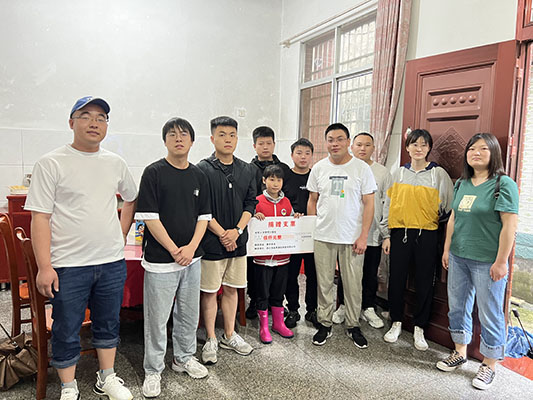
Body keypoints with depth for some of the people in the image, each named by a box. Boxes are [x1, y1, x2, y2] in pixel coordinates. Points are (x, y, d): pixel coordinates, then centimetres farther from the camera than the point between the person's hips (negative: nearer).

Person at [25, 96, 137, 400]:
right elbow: (40, 218, -9)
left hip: (112, 262, 4)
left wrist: (121, 234, 10)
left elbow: (132, 199, 21)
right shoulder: (51, 164, -7)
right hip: (68, 265, -4)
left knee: (108, 325, 17)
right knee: (67, 332, 10)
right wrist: (44, 266, -14)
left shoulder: (116, 163, 6)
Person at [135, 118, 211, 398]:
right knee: (157, 318, 5)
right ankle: (153, 370, 22)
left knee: (189, 313, 16)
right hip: (161, 259, -5)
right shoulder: (154, 172, -7)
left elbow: (204, 216, 8)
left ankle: (184, 358, 36)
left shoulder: (199, 176, 8)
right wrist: (174, 250, -14)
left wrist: (191, 247, -6)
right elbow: (149, 217, -12)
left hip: (191, 257, 5)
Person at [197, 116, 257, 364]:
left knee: (231, 289, 15)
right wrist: (222, 234, -14)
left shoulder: (247, 171, 7)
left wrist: (237, 230, -8)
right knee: (209, 291, 6)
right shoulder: (202, 170, -7)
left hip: (238, 240, 5)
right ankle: (211, 340, 21)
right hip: (212, 242, -4)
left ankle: (229, 335, 30)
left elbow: (251, 203, 6)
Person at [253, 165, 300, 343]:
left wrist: (297, 219, -2)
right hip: (263, 255, -4)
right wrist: (255, 217, -20)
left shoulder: (286, 202, 7)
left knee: (279, 291, 16)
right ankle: (263, 327, 20)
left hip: (283, 255, 4)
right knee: (263, 293, 7)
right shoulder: (257, 201, -6)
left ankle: (278, 323, 30)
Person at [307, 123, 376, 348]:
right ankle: (324, 324, 24)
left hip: (352, 238, -2)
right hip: (323, 236, 2)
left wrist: (363, 236, -8)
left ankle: (353, 326, 24)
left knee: (353, 284, 7)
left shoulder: (361, 168, -2)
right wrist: (311, 230, 4)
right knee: (324, 283, 9)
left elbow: (369, 204, -3)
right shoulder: (319, 168, 5)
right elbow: (312, 201, 11)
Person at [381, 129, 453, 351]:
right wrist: (387, 235, 5)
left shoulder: (438, 174, 1)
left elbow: (450, 205, 5)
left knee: (424, 282, 5)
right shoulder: (399, 173, 7)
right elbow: (389, 204, 8)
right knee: (396, 279, 7)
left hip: (426, 235, -2)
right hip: (400, 232, 2)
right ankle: (396, 323, 25)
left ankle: (419, 328, 21)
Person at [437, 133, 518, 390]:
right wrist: (447, 249, 11)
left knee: (490, 315, 7)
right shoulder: (462, 184, 8)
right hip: (458, 258, 6)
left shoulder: (503, 184, -11)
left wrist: (501, 262, -16)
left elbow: (510, 225, -15)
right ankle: (460, 352, 35)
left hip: (487, 262, -6)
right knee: (457, 307, 16)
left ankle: (489, 365, 25)